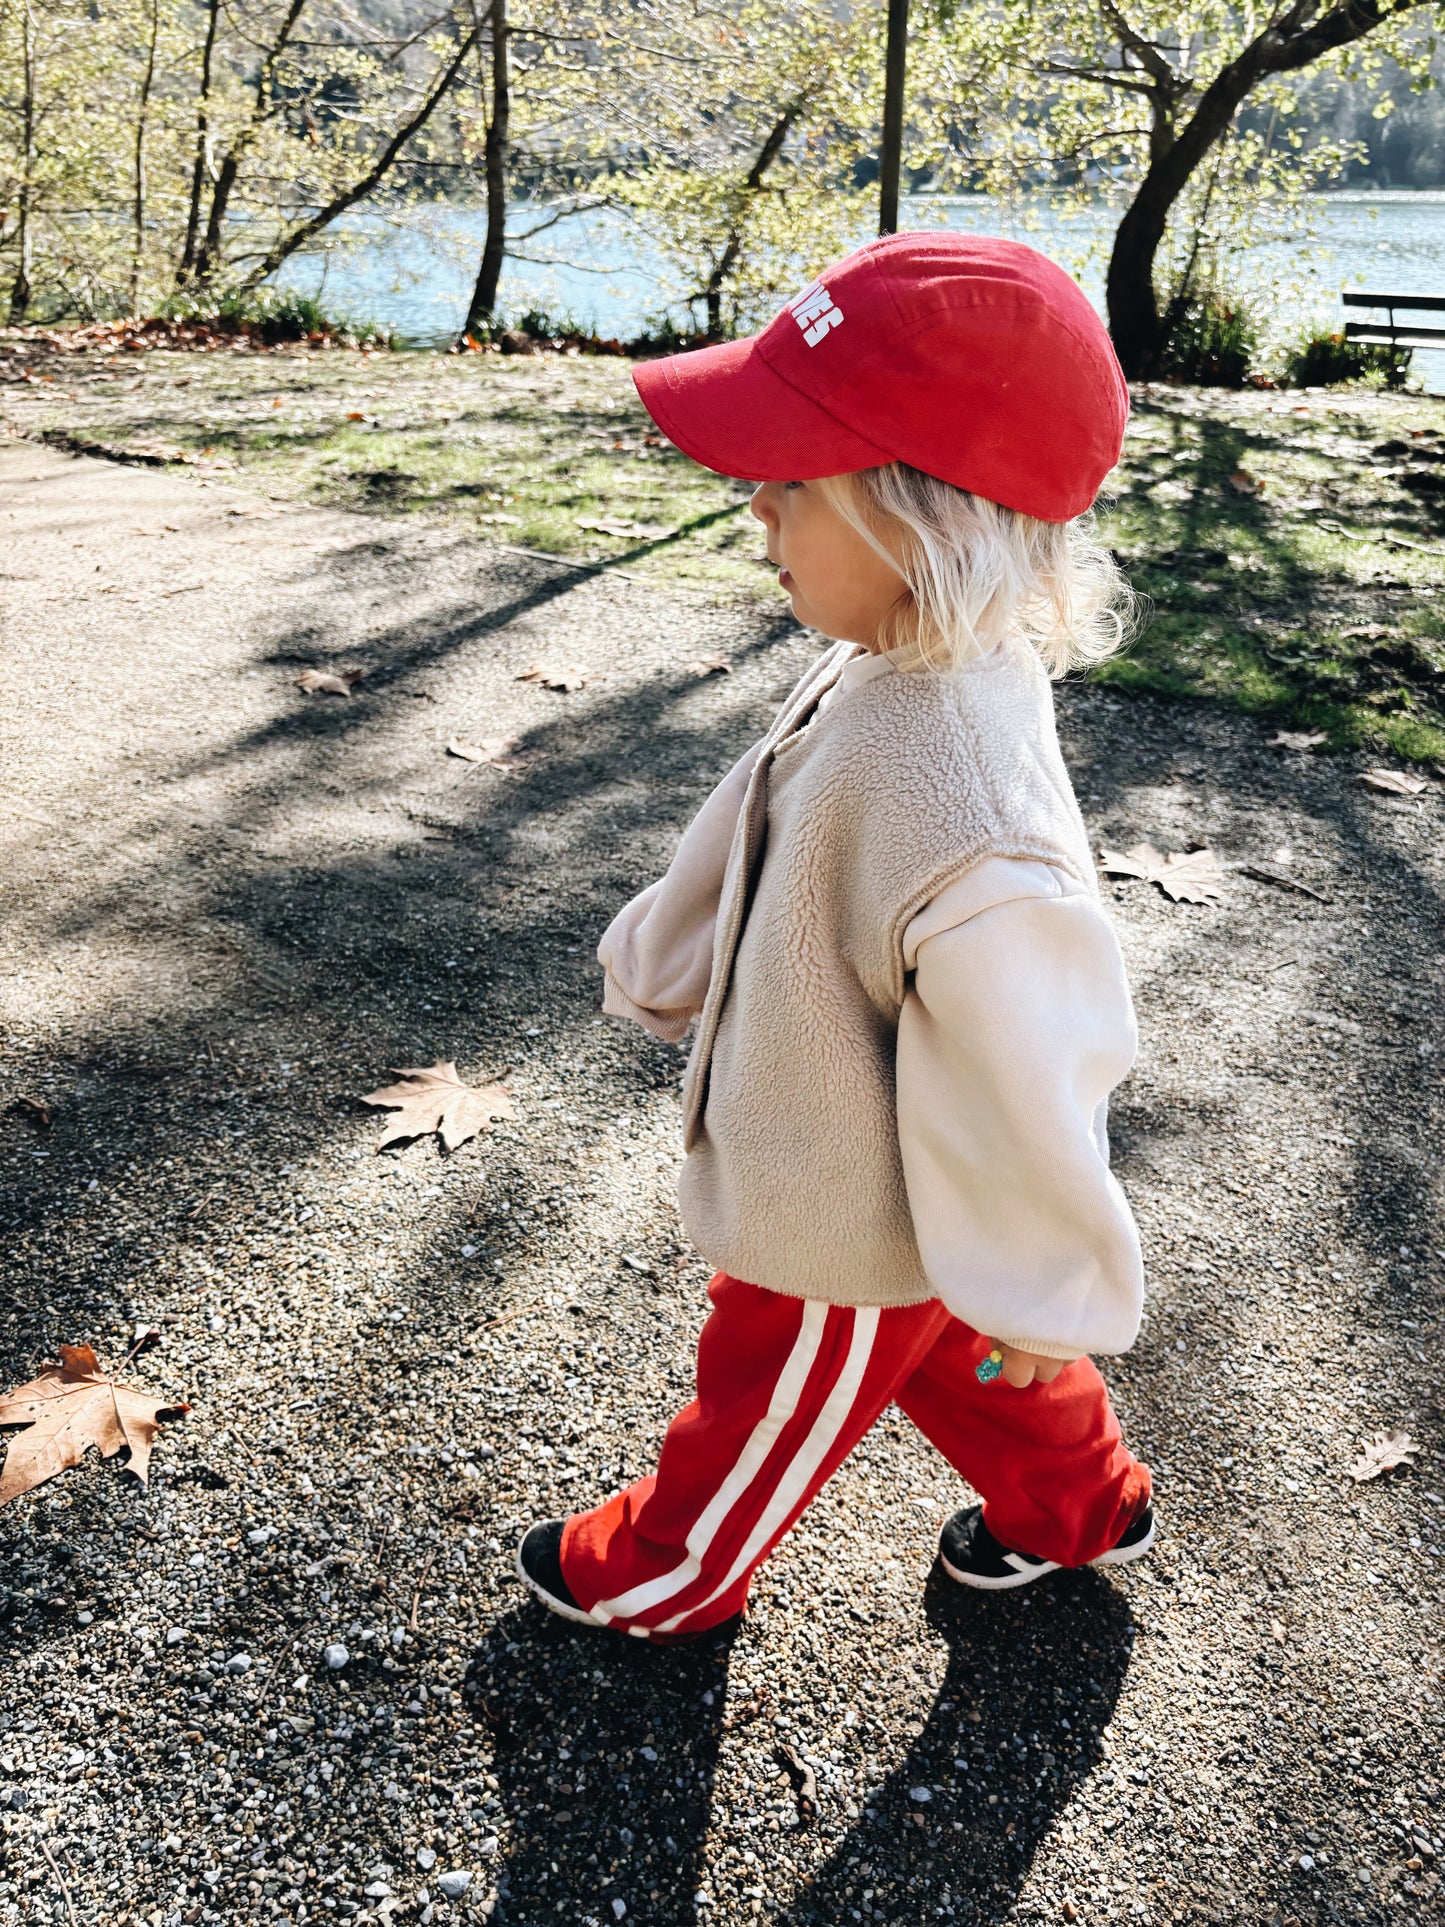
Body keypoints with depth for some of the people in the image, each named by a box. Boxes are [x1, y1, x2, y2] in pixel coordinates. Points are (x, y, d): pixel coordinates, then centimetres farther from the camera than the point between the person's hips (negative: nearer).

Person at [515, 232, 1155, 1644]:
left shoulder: (973, 841, -42)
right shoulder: (881, 676, -12)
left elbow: (1027, 1101, -30)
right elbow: (743, 845, 6)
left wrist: (1042, 1304, -14)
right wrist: (657, 963, 22)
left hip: (846, 1232, -8)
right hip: (846, 1184, 8)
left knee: (758, 1414, 21)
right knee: (944, 1353, 32)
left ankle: (662, 1576, 52)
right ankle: (1081, 1505, 58)